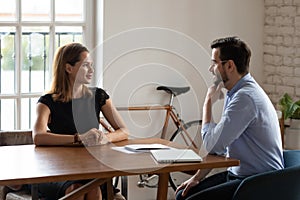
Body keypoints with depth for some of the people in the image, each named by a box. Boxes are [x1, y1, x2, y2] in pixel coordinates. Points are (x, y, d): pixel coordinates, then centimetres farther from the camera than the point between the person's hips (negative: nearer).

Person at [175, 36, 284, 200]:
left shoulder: (245, 97, -23)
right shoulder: (235, 93, 10)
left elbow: (212, 145, -22)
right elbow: (220, 144, 16)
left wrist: (208, 103, -10)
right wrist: (198, 177, 10)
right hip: (237, 174, 10)